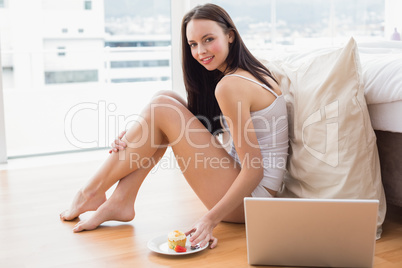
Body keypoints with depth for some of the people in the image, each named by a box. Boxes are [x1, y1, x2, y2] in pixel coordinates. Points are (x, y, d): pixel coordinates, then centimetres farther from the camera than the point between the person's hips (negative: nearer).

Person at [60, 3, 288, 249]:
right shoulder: (254, 72, 11)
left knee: (162, 108, -12)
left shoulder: (230, 85, -19)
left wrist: (211, 220, -24)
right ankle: (122, 200, 4)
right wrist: (140, 135, 5)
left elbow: (254, 170, -22)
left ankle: (92, 193, 3)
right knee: (166, 99, 5)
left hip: (249, 200, -10)